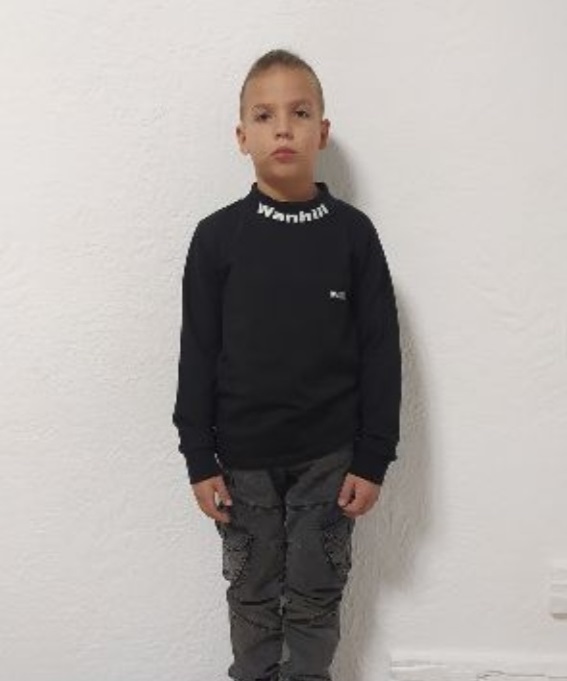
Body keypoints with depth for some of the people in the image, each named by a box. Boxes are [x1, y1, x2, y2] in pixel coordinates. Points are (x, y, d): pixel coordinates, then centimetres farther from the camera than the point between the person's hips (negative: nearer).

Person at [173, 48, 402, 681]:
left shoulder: (352, 232, -6)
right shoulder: (217, 236, -6)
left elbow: (380, 351, -3)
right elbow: (197, 354, -2)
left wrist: (372, 459, -4)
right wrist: (199, 460, -3)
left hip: (328, 456, 0)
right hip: (243, 457, 1)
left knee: (315, 597, 13)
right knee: (252, 593, 15)